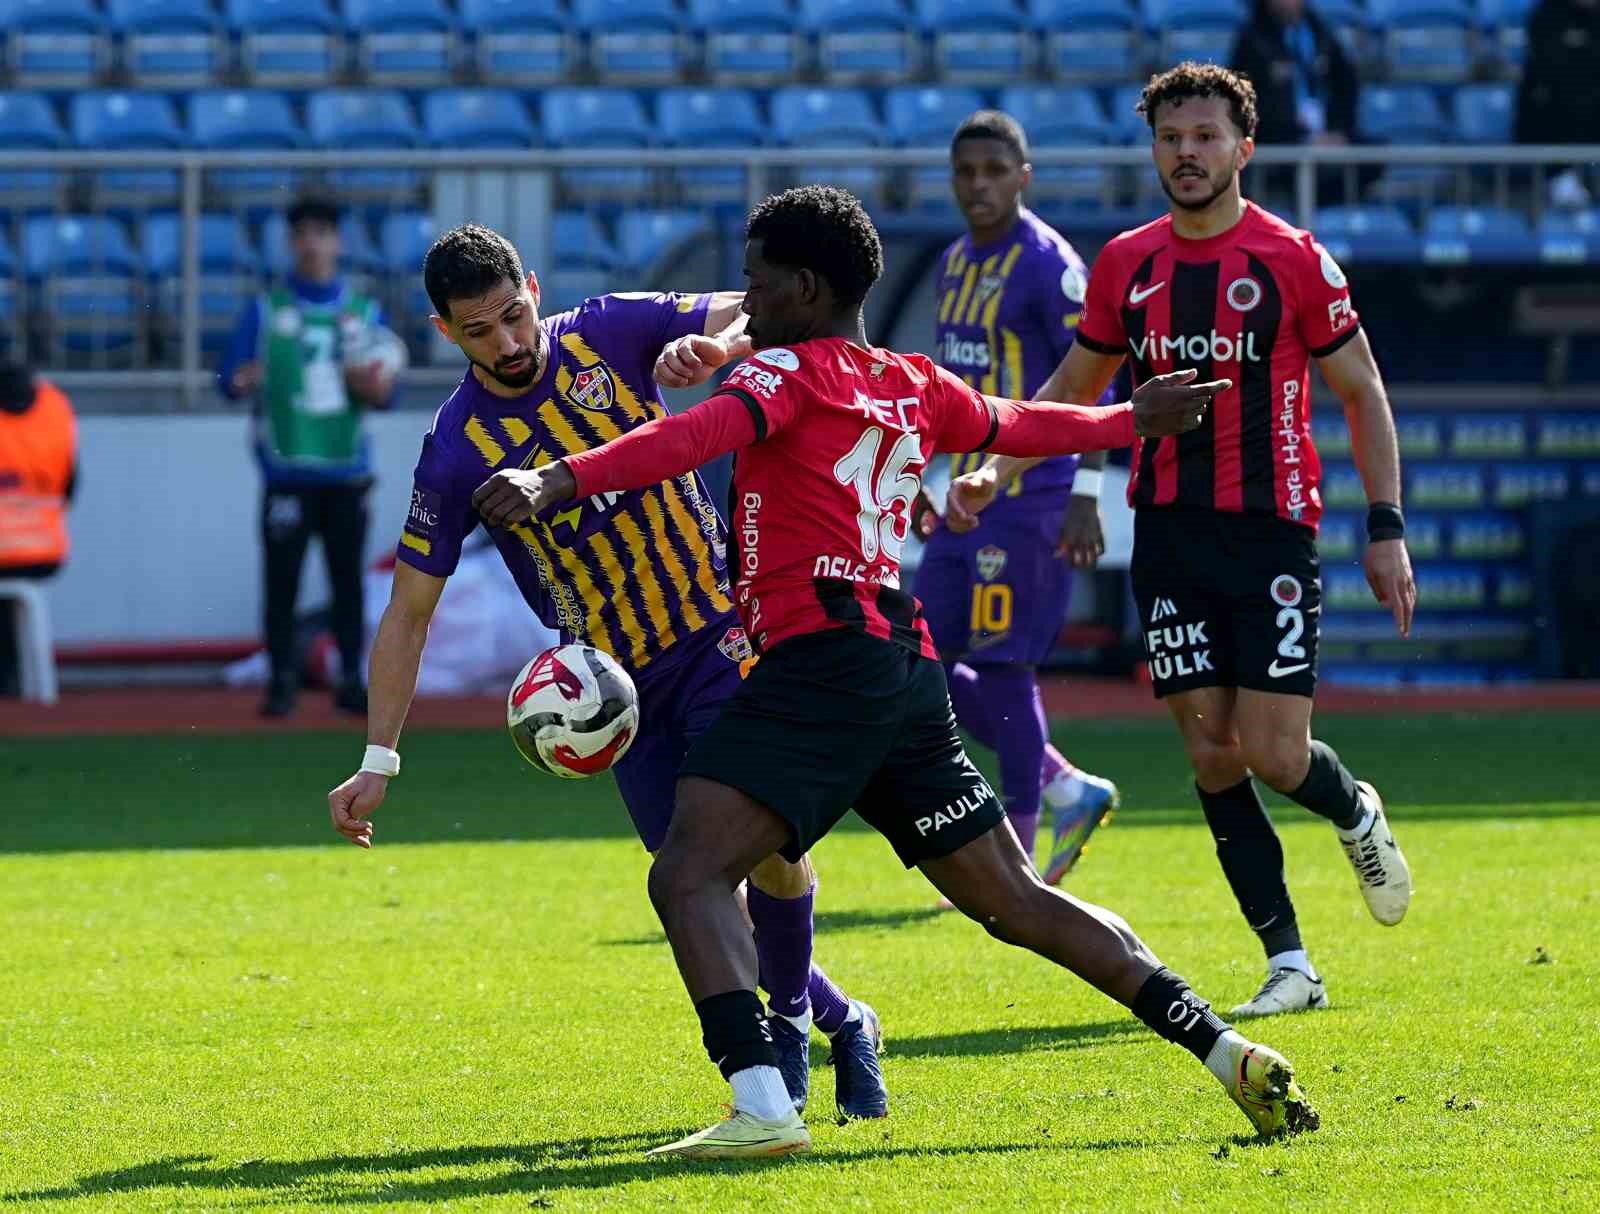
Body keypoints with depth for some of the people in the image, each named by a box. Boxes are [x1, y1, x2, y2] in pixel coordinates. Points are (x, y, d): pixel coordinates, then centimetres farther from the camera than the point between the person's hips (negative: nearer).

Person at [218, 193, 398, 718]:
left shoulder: (365, 313, 12)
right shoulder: (265, 310, 7)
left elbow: (385, 389, 13)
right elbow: (229, 375, 2)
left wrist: (375, 388, -10)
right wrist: (240, 380, -21)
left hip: (346, 472, 2)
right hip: (287, 471, -2)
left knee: (349, 580, 2)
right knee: (281, 580, -5)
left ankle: (352, 680, 8)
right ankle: (282, 682, 0)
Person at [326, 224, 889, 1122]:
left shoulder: (606, 334, -6)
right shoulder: (459, 452, -9)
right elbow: (408, 614, -3)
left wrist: (714, 343, -26)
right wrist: (379, 761, -9)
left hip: (721, 633, -1)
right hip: (622, 684, 1)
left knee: (763, 840, -17)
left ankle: (789, 1015, 9)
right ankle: (835, 1017, 20)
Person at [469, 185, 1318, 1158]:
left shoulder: (789, 374, -3)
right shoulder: (917, 388, 19)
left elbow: (696, 439, -22)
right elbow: (1021, 426, 38)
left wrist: (558, 482, -36)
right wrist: (1129, 420, 58)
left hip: (820, 664, -8)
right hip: (907, 668, 8)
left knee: (689, 874, -16)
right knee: (1015, 900, 16)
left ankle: (761, 1108, -33)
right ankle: (1226, 1052, 15)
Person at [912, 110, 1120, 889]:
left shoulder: (1047, 264, -11)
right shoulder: (956, 263, 15)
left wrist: (1085, 497, -21)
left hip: (1029, 498, -9)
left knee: (1004, 668, -8)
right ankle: (1069, 792, 17)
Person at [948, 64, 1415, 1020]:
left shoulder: (1294, 260, -4)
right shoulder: (1126, 264, 7)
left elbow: (1362, 393, 1)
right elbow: (1075, 387, 20)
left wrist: (1386, 528, -4)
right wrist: (997, 470, 7)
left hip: (1272, 530, -4)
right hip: (1169, 536, 4)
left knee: (1274, 754, -10)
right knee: (1213, 755, -2)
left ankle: (1358, 814, 26)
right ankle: (1290, 965, 6)